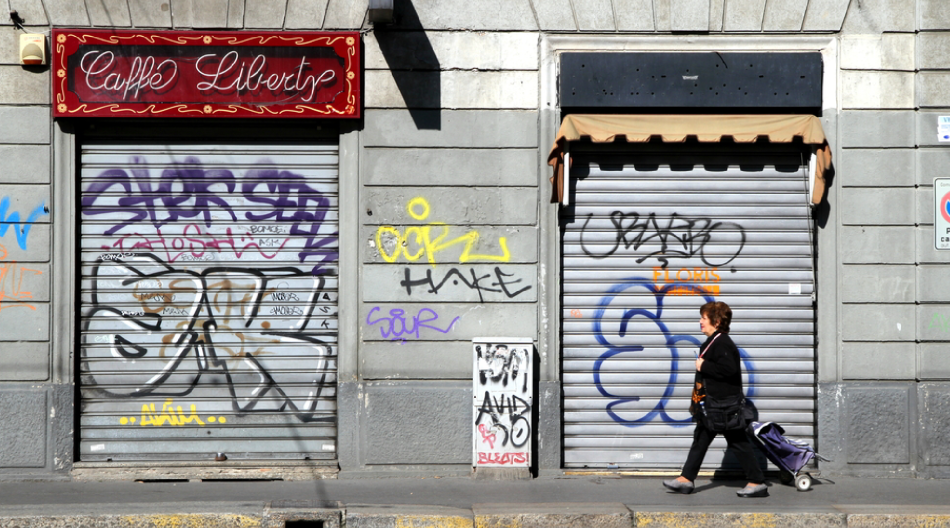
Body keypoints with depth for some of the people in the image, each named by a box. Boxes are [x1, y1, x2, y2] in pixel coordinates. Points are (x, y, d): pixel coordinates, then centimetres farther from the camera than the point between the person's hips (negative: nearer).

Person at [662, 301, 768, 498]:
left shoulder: (721, 343, -19)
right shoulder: (714, 341, 13)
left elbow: (729, 369, -31)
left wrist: (704, 366, -22)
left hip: (724, 403, -11)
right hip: (713, 402, 11)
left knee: (738, 442, -5)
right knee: (701, 438, 13)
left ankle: (757, 482, 2)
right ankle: (686, 478, 18)